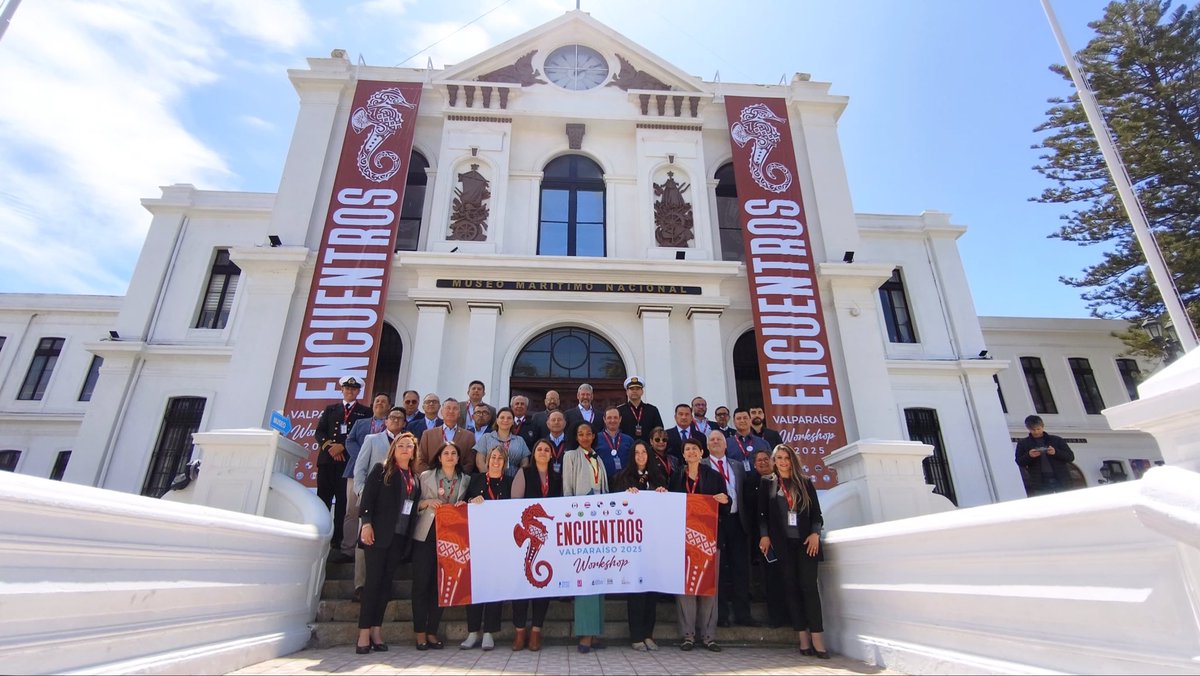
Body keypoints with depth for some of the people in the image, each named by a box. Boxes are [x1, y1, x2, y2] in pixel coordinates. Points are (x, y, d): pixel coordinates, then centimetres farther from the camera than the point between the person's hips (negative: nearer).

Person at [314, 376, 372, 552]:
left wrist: (343, 446, -11)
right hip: (327, 459, 3)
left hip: (350, 461, -3)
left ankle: (337, 541, -1)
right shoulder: (330, 409, 19)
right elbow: (319, 432, 11)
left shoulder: (365, 412, 10)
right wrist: (329, 446, -7)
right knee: (322, 499, 1)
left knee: (343, 503, -4)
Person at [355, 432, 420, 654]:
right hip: (378, 533, -4)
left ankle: (377, 630, 13)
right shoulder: (381, 469, 2)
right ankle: (364, 633, 3)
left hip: (400, 536, 4)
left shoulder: (415, 478, 15)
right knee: (373, 581, -3)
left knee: (386, 582, 7)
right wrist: (366, 523, -15)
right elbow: (368, 497, -6)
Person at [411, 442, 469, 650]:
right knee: (421, 582, -2)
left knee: (440, 584, 4)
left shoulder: (465, 480, 10)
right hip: (426, 534, -1)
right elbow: (415, 504, 6)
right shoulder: (426, 476, 7)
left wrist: (463, 506, -7)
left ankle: (432, 632, 15)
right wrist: (427, 502, -13)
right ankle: (420, 632, 10)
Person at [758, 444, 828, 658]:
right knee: (790, 587, 0)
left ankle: (817, 638, -7)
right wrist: (764, 535, -6)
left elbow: (816, 512, 8)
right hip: (782, 542, 0)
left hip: (805, 540, 0)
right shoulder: (767, 482, 9)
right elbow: (762, 513, 6)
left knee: (809, 586, -8)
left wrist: (815, 533, -7)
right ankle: (803, 638, 5)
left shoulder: (805, 482, 11)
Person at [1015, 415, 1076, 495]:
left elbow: (1071, 457, 6)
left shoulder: (1057, 440, 11)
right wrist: (1028, 456, -16)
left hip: (1060, 480, 1)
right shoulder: (1023, 443, 8)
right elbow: (1019, 462, 4)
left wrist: (1056, 452, -13)